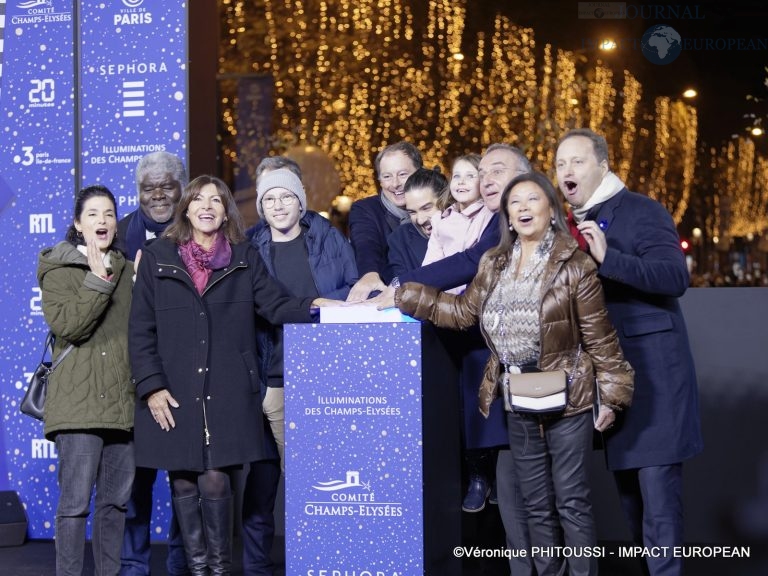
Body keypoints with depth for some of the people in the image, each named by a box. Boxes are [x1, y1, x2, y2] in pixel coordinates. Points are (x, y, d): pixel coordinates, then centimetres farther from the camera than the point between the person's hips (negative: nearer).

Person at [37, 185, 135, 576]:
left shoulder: (127, 270, 18)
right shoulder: (59, 269, 3)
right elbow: (67, 326, -13)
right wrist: (97, 280, -16)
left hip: (122, 400, 5)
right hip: (79, 401, -5)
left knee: (116, 499, 8)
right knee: (76, 500, -9)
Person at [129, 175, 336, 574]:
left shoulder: (245, 259, 10)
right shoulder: (157, 258, 5)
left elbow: (275, 305, 0)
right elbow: (141, 330, 2)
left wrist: (314, 307, -19)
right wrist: (151, 386, -6)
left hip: (226, 392, 0)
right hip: (174, 392, 0)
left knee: (215, 480, -5)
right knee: (183, 482, 4)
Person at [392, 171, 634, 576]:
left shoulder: (574, 265, -9)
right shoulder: (493, 263, 8)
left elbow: (600, 336, -8)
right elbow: (464, 311, 10)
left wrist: (612, 394, -9)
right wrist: (403, 297, 4)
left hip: (566, 397, -5)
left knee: (572, 500, -1)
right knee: (537, 504, 12)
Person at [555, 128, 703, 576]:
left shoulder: (641, 211, -9)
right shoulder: (572, 224, 13)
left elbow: (677, 277, -21)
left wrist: (608, 258, -29)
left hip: (651, 363, -7)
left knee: (656, 478, -10)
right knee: (625, 476, 12)